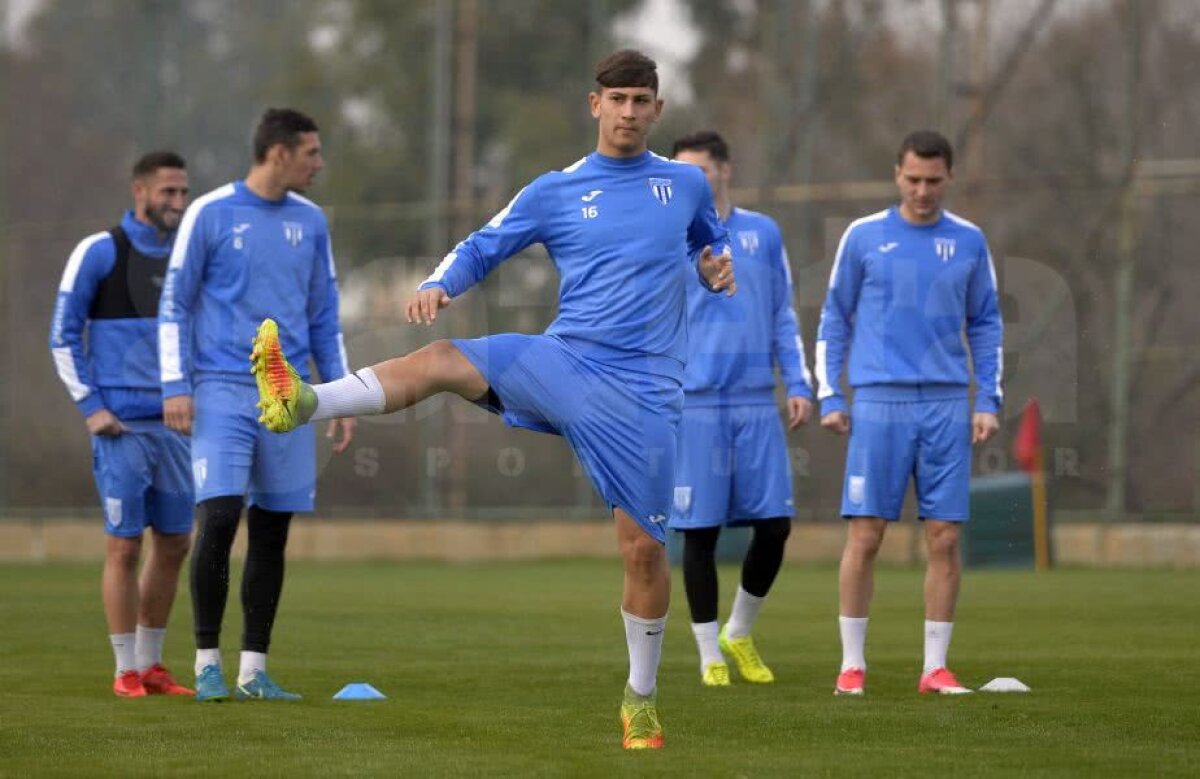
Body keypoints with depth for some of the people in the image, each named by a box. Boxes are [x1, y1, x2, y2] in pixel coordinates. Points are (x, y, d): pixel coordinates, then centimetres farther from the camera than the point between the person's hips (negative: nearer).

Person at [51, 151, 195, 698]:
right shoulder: (99, 252, -4)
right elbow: (63, 336, -3)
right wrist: (90, 406, -10)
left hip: (173, 422, 6)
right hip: (122, 426, -6)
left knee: (174, 544, 7)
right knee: (124, 546, -4)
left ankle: (151, 664, 18)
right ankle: (127, 672, 2)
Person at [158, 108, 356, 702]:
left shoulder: (310, 222, 11)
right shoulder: (210, 214, -3)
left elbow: (324, 315, 17)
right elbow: (175, 304, 0)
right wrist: (175, 386, -8)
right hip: (222, 391, -5)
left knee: (271, 531, 4)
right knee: (219, 519, -15)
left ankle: (254, 670, 10)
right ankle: (207, 662, -3)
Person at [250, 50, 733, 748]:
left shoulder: (687, 184, 11)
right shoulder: (555, 192, 8)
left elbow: (712, 247, 27)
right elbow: (482, 249, 9)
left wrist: (718, 272, 2)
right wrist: (438, 285, -12)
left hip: (643, 391, 0)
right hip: (565, 362, 0)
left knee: (644, 547, -4)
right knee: (441, 360, -27)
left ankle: (642, 699, 16)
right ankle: (303, 403, -45)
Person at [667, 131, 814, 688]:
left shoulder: (763, 234, 11)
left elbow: (783, 317, 15)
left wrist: (799, 384, 7)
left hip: (756, 402, 3)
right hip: (694, 406, -3)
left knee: (775, 525, 0)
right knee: (700, 531, -2)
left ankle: (739, 633, 22)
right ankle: (711, 656, 10)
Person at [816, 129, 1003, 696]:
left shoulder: (969, 243, 9)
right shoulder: (864, 237, 4)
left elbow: (985, 325, 15)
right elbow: (834, 320, 9)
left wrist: (988, 401, 5)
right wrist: (829, 398, 2)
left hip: (947, 407, 2)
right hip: (879, 404, -2)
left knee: (944, 538, -1)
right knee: (864, 536, -5)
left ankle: (935, 666, 6)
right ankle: (852, 664, 3)